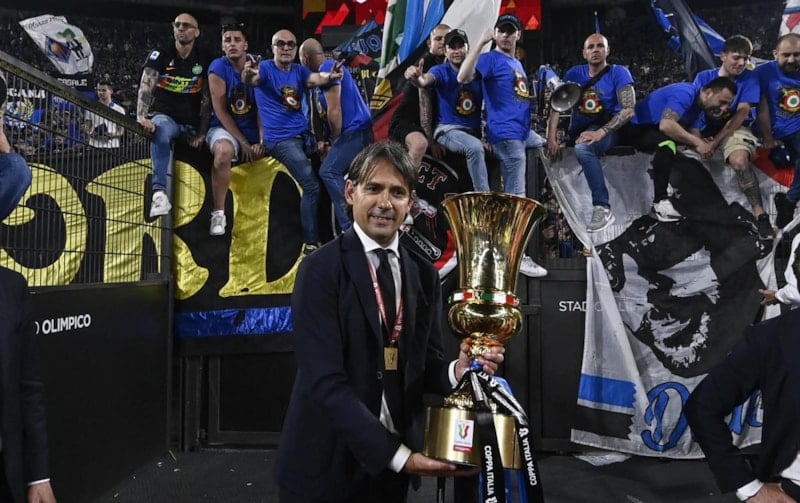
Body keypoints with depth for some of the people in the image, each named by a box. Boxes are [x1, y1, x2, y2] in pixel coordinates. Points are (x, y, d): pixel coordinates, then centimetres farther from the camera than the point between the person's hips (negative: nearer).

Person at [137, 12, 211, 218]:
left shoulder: (204, 62, 7)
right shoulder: (160, 55, 0)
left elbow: (207, 99, 4)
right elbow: (146, 86, -14)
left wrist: (201, 132, -6)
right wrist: (141, 116, -31)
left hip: (191, 122, 5)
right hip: (163, 115, -5)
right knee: (161, 130, -37)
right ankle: (159, 193, -51)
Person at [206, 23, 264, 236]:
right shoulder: (218, 68, -10)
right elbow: (221, 111, -11)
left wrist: (262, 140, -17)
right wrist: (244, 143, -16)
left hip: (255, 128, 4)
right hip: (225, 127, -4)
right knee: (224, 151, -36)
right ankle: (218, 214, -25)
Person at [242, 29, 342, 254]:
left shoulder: (299, 70, 10)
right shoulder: (265, 68, -3)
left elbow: (317, 79, -11)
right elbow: (250, 80, -26)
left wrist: (330, 76, -35)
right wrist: (248, 74, -51)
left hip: (304, 133, 7)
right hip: (280, 139, -7)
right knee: (312, 186, -16)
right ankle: (311, 243, -5)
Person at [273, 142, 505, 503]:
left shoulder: (424, 274, 3)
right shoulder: (320, 269, -14)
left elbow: (423, 366, 5)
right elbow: (325, 380, -20)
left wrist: (456, 372, -16)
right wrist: (396, 454, -23)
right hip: (327, 464, -5)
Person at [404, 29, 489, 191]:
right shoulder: (441, 71, -3)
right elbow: (425, 80, -26)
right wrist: (416, 78, -51)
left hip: (474, 131, 5)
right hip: (448, 129, -5)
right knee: (475, 147, -32)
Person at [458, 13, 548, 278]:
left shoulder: (518, 64, 23)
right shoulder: (490, 59, -2)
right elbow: (463, 77, -21)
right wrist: (481, 42, -22)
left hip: (524, 131, 9)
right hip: (506, 134, -9)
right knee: (516, 195, -11)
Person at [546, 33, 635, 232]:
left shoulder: (619, 73, -2)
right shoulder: (574, 73, 9)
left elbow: (629, 110, -14)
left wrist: (600, 132, -27)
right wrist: (552, 137, -16)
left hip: (608, 130, -5)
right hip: (578, 132, 5)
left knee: (583, 149, -39)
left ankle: (603, 208, -33)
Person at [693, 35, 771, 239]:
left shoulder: (750, 78, -4)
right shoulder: (704, 77, 2)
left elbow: (741, 114, -12)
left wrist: (716, 140, -22)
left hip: (735, 129, -3)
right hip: (705, 129, 4)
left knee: (740, 160, -36)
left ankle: (760, 215, -32)